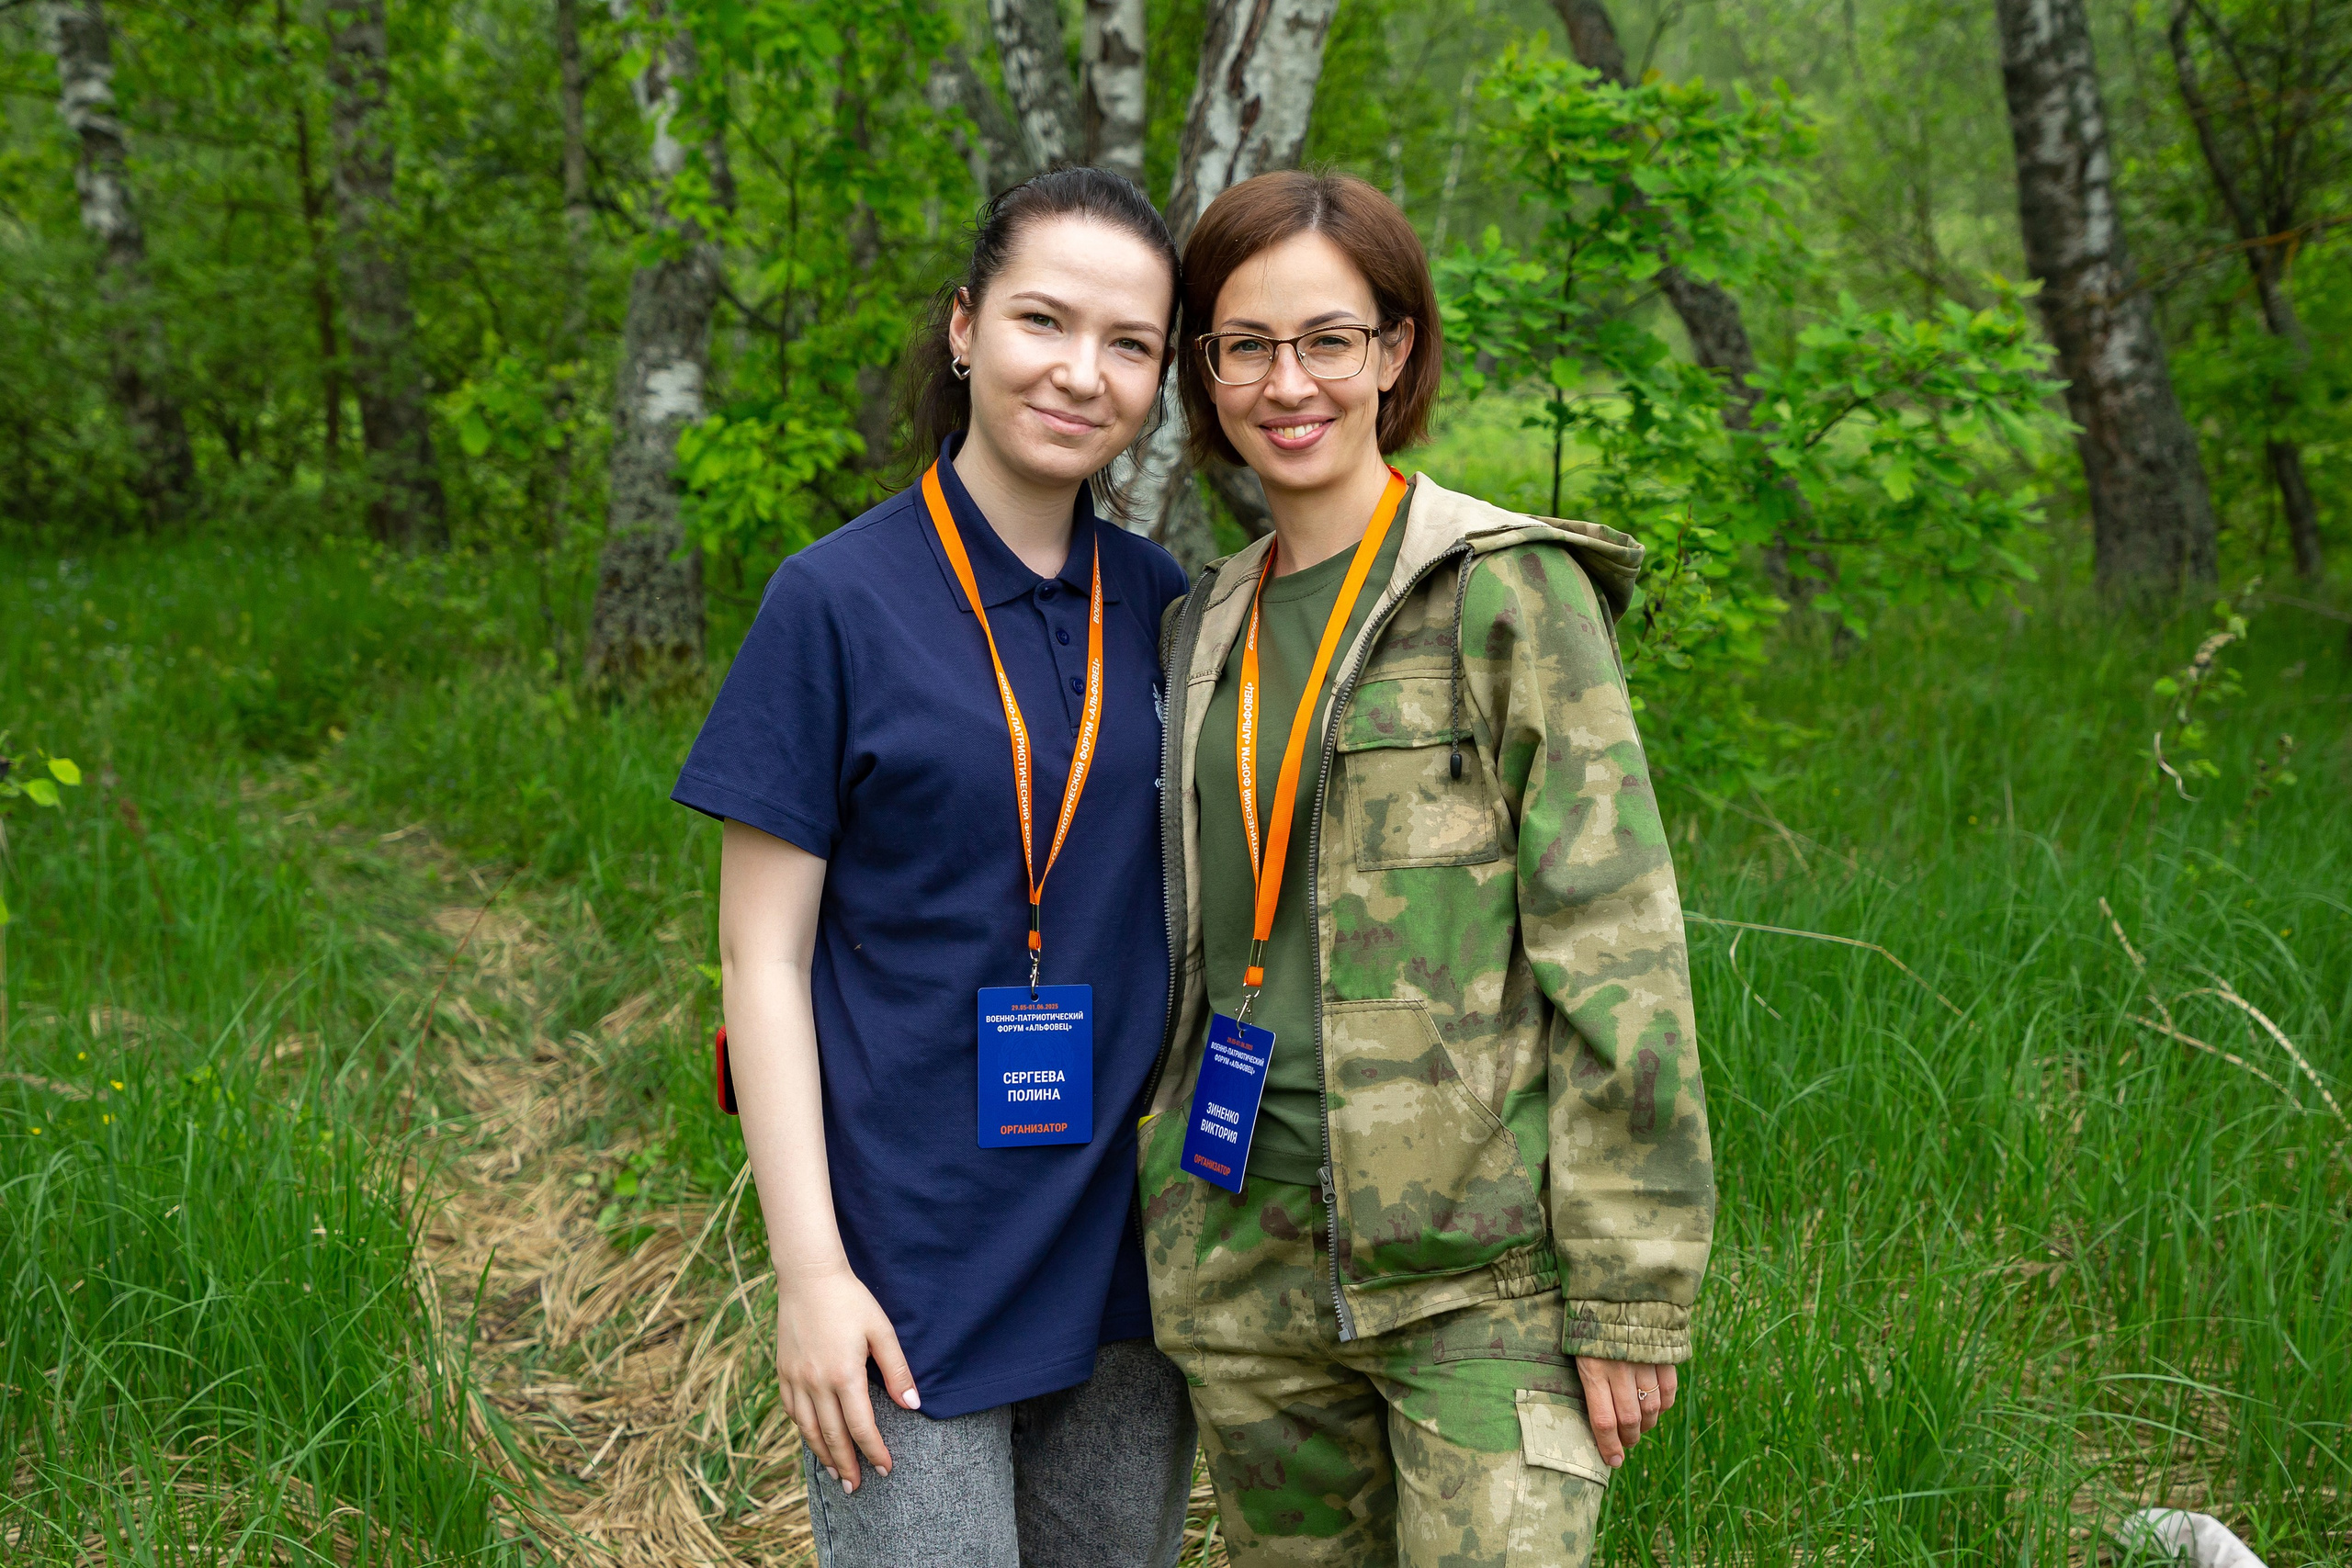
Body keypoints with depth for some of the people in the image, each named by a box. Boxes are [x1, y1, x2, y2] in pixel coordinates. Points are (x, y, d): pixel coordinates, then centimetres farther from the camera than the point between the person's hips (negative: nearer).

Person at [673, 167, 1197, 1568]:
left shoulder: (1164, 610, 4)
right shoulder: (839, 601, -8)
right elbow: (764, 954, -8)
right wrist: (809, 1265, -12)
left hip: (1127, 1250, 5)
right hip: (912, 1263, -4)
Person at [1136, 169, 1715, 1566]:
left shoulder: (1506, 593, -7)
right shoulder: (1206, 627, 11)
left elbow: (1616, 950, -10)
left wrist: (1632, 1293, -13)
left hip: (1479, 1276, -5)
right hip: (1248, 1273, 6)